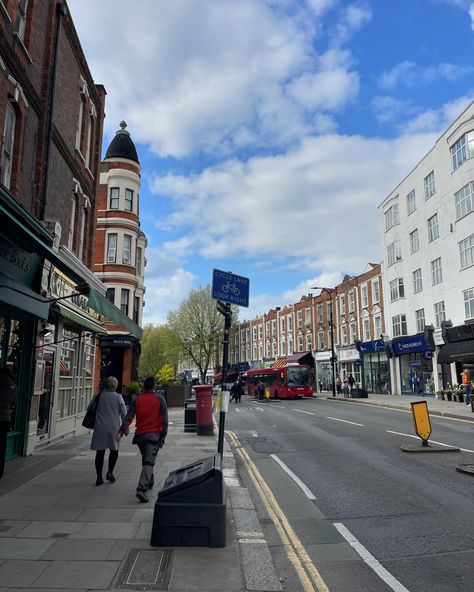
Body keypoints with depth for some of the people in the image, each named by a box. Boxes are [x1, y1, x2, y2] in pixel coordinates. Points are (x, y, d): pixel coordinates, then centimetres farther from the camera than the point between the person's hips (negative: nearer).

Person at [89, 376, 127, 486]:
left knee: (100, 452, 8)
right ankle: (110, 472, 5)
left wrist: (93, 424, 24)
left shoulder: (98, 396, 5)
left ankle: (99, 477, 9)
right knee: (114, 450, 15)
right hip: (113, 428, -2)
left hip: (99, 428, 2)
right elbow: (124, 414, -1)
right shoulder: (118, 397, -2)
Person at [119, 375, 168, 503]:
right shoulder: (159, 399, -1)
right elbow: (164, 419, -6)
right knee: (149, 461, -9)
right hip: (154, 434, -4)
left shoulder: (137, 399, 5)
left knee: (145, 459, 23)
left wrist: (121, 431, -8)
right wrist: (163, 436, -2)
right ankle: (142, 489, -24)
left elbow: (129, 417, -4)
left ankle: (149, 482, 38)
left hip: (140, 435, 4)